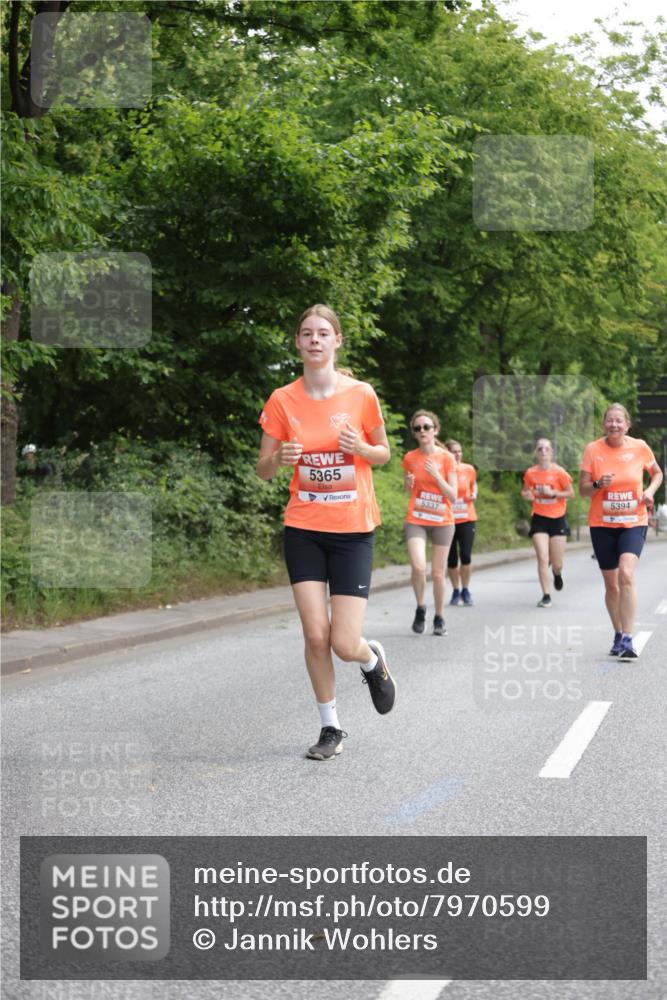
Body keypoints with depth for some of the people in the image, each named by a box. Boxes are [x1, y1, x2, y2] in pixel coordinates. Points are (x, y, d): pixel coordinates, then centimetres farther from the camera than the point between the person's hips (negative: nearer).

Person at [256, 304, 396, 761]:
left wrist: (362, 448, -14)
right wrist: (280, 458, -18)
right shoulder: (283, 400, -1)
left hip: (353, 532, -1)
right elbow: (263, 469, 5)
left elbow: (384, 454, 8)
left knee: (345, 644, -7)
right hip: (304, 530, 1)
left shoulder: (361, 394, -5)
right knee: (316, 636, -5)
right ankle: (331, 727, 15)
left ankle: (374, 659, 31)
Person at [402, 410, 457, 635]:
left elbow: (453, 496, -6)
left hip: (442, 521, -1)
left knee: (438, 573, 3)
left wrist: (436, 475, -19)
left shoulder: (446, 458, -4)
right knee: (418, 567, -20)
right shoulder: (410, 458, 2)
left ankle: (439, 618, 21)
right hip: (415, 520, 1)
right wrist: (409, 483, -6)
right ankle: (420, 608, 4)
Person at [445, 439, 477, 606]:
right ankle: (456, 591, 22)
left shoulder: (469, 469, 0)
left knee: (465, 555, -10)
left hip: (466, 518, 0)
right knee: (451, 559, 5)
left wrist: (474, 495, -1)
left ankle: (466, 590, 7)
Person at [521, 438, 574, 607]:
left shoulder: (558, 472, -7)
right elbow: (525, 491, 15)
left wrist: (553, 493, -17)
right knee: (542, 559, -10)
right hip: (539, 519, 1)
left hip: (557, 519, -1)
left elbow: (571, 494, -3)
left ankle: (557, 573, 41)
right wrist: (526, 495, -8)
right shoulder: (531, 473, 0)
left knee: (557, 564, 4)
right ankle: (546, 595, -3)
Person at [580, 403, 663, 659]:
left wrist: (650, 490, -5)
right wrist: (598, 484, -22)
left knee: (626, 575, -22)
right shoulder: (593, 449, -5)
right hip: (602, 524, 1)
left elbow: (657, 473, 15)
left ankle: (627, 640, -21)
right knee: (611, 585, 8)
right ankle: (618, 635, 28)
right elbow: (583, 490, -1)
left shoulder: (639, 447, -3)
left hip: (633, 523, -1)